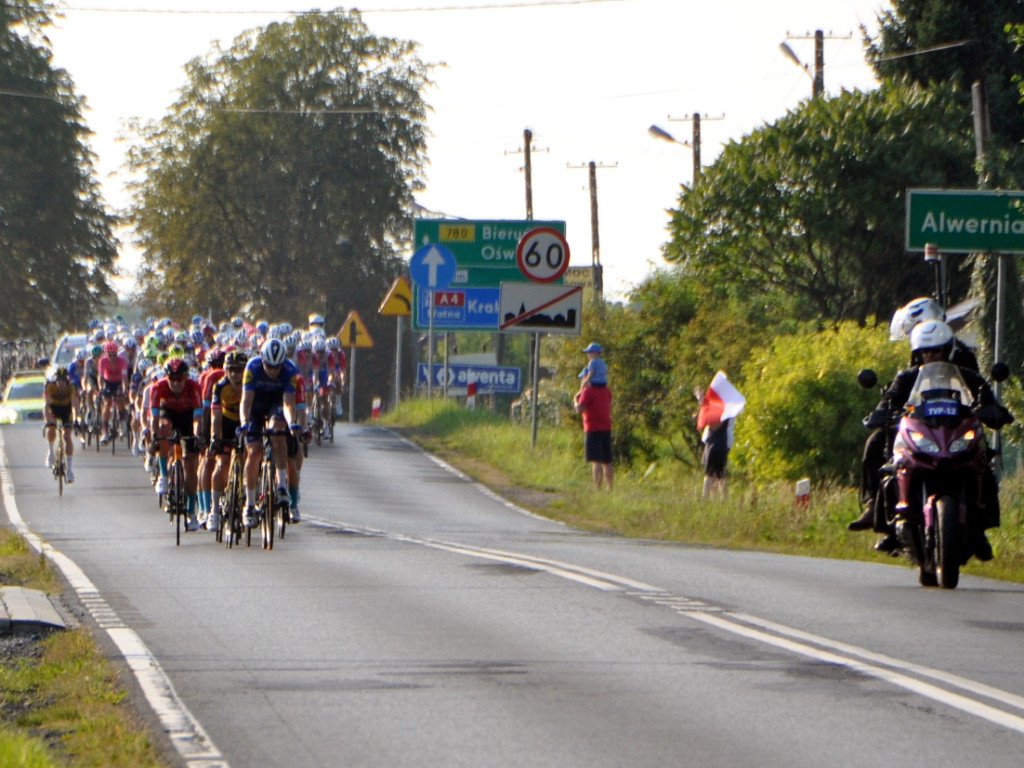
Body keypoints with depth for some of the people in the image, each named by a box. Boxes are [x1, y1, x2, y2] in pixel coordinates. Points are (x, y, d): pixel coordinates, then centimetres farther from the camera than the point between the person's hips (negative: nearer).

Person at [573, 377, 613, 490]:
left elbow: (580, 410, -18)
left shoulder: (588, 391, -10)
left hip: (593, 430, -7)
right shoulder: (606, 391, 11)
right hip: (606, 429, 7)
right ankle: (610, 488, 17)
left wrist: (576, 398, 2)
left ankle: (598, 489, -17)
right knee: (607, 462, 13)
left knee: (596, 462, -10)